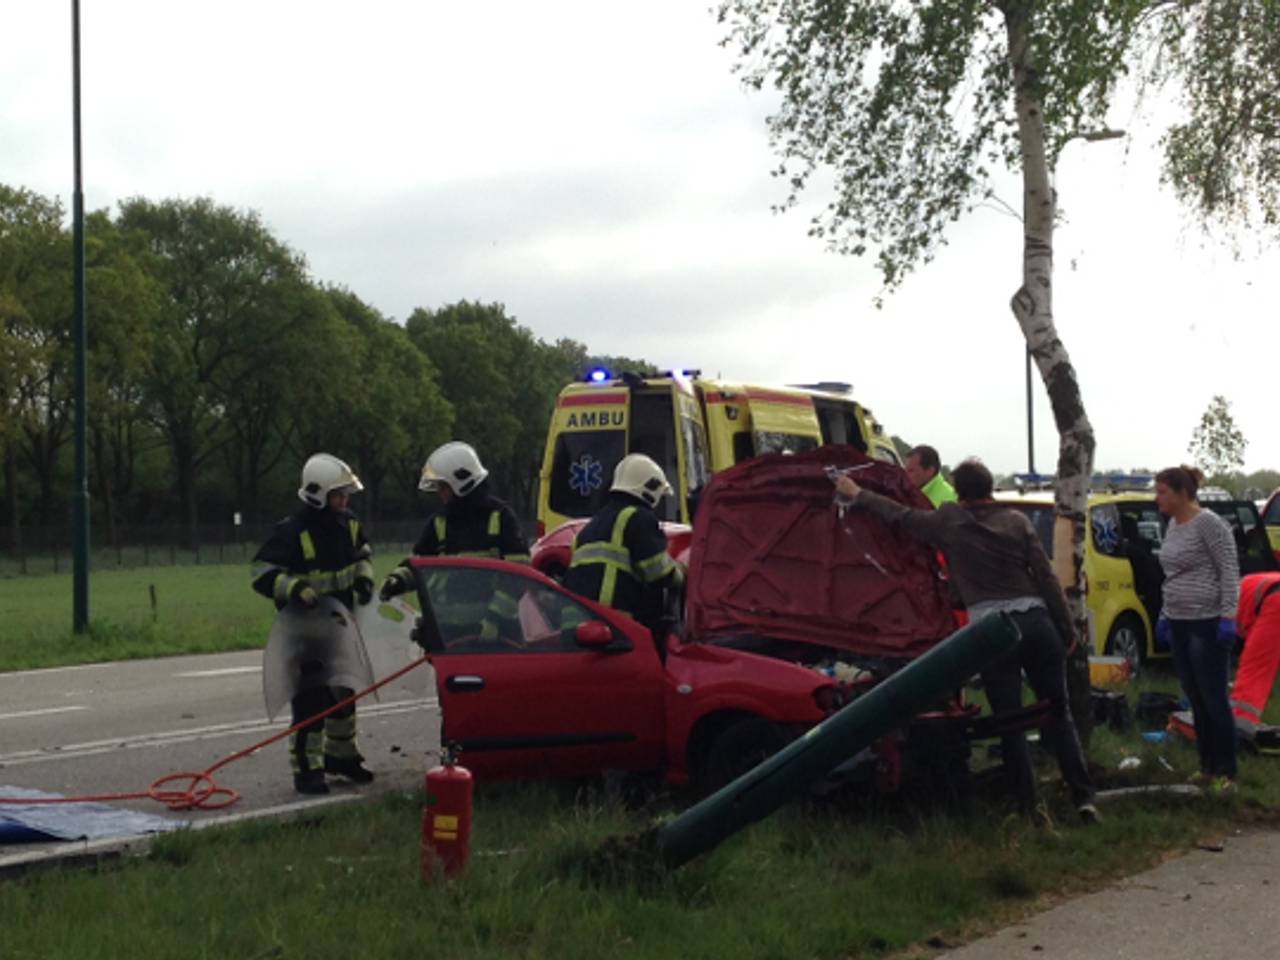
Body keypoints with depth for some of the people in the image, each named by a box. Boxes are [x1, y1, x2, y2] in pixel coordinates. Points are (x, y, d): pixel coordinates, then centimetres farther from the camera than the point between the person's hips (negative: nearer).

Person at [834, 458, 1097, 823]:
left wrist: (858, 495, 29)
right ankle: (1083, 797, 2)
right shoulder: (1017, 521, 8)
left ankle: (1030, 806, 3)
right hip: (1036, 620, 2)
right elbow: (1047, 577, 5)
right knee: (1059, 714, 8)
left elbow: (901, 516, 15)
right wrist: (1065, 628, 11)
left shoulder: (948, 522, 3)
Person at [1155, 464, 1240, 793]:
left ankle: (1226, 773, 2)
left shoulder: (1208, 523, -13)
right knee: (1196, 700, 12)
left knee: (1214, 699, -4)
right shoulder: (1173, 525, 12)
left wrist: (1227, 617, -19)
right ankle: (1207, 767, 19)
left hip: (1207, 624, -8)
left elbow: (1230, 571, -14)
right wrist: (1166, 614, 19)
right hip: (1179, 624, 8)